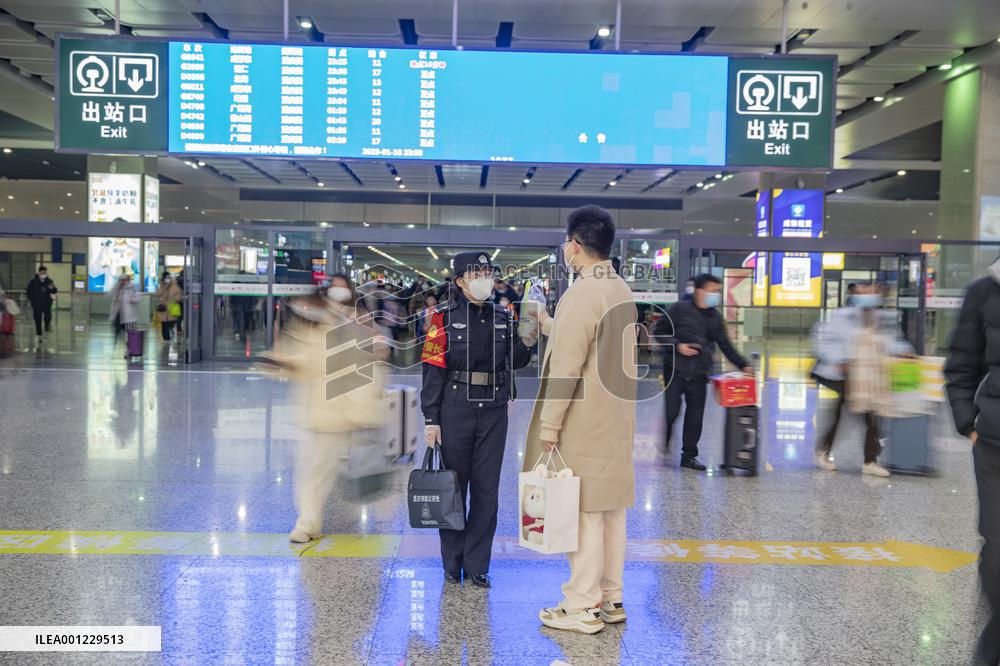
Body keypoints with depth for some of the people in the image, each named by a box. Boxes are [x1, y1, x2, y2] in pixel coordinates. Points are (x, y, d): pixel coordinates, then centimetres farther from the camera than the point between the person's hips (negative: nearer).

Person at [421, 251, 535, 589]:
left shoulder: (502, 317, 8)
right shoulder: (444, 318, -3)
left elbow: (514, 362, 17)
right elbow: (433, 370, -6)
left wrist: (527, 341, -4)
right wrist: (431, 420, -9)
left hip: (493, 412, 3)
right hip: (456, 411, -3)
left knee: (487, 489, 6)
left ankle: (477, 565, 18)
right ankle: (452, 564, 22)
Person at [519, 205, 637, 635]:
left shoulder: (580, 295, -18)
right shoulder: (621, 290, 10)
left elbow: (566, 369, -20)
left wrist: (548, 427, -15)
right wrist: (548, 325, 32)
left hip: (584, 427, -9)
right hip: (616, 423, 9)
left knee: (584, 513, 0)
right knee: (611, 510, 13)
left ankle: (583, 607, 10)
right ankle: (611, 599, 24)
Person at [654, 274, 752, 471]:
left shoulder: (715, 317, 9)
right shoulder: (680, 309, -6)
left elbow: (725, 346, 12)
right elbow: (659, 331, -1)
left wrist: (743, 365, 3)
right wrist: (677, 345, -15)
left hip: (698, 374, 4)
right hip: (675, 369, -4)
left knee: (695, 416, 5)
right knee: (671, 411, -3)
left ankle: (689, 456, 17)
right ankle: (662, 448, 21)